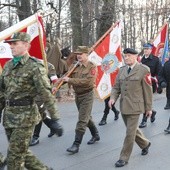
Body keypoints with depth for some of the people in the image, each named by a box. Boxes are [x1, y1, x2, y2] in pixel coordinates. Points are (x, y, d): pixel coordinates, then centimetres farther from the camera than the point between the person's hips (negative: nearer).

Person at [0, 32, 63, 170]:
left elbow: (46, 94, -16)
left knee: (15, 156, -2)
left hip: (25, 116, -7)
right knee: (22, 152, 16)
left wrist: (55, 118, -18)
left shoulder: (35, 66, -12)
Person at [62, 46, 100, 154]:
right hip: (77, 95, 7)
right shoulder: (76, 67, 6)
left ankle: (76, 145, -4)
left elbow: (87, 81, -25)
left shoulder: (92, 67, -13)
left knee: (82, 120, -7)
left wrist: (70, 80, -27)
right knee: (87, 117, 20)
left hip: (87, 95, -7)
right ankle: (96, 135, 39)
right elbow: (68, 77, 6)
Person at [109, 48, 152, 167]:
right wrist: (113, 98, -9)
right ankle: (145, 144, 45)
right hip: (123, 106, 6)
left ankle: (124, 158, 10)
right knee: (132, 129, 20)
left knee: (130, 133, -3)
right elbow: (116, 87, 11)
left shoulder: (143, 70, -8)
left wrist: (148, 108, -4)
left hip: (135, 106, -6)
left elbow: (147, 90, -6)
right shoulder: (122, 70, 8)